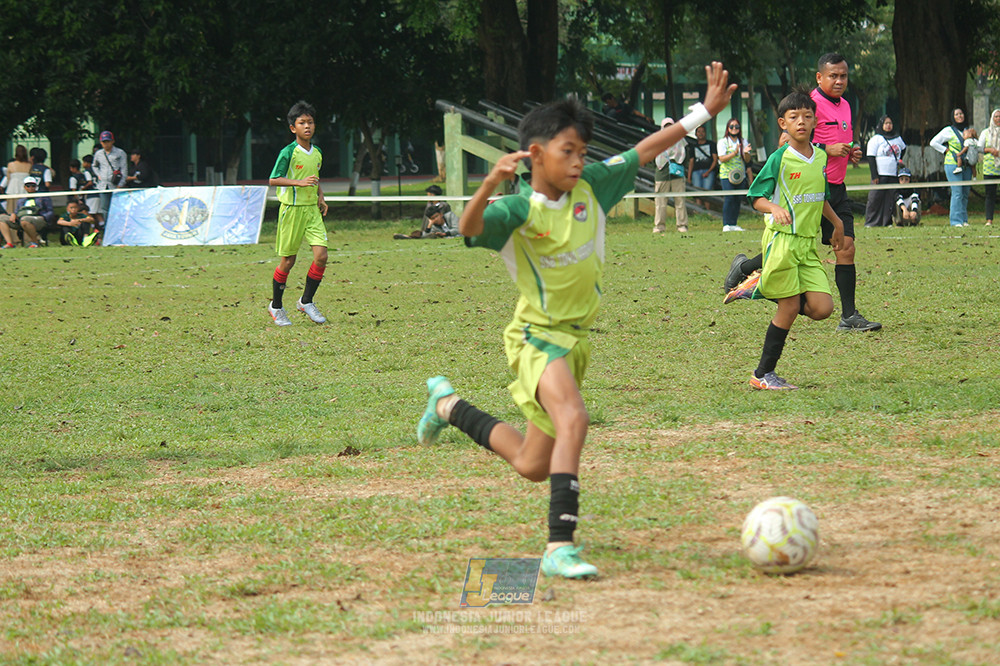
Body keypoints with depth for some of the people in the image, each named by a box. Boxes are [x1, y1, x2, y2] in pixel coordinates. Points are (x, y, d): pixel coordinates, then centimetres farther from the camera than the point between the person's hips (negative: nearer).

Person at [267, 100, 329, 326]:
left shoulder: (317, 153, 9)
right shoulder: (288, 153, -11)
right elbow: (273, 180, -13)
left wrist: (320, 196, 12)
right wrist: (300, 183, -23)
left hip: (312, 209, 6)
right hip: (292, 208, -5)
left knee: (321, 255, -8)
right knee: (288, 260, 1)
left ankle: (306, 301, 8)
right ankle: (276, 306, 18)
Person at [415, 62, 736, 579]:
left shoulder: (590, 188, 0)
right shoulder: (518, 211, -17)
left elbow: (643, 152, 7)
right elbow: (469, 228, -35)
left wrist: (704, 111, 7)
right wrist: (490, 184, -53)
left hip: (576, 338, 7)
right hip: (539, 336, -7)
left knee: (533, 466, 15)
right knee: (573, 419, -34)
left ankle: (448, 405, 41)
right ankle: (559, 547, -33)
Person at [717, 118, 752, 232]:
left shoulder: (743, 142, 12)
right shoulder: (723, 142, 1)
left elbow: (747, 160, 7)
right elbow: (722, 158, -10)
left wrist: (746, 153, -16)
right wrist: (734, 153, -22)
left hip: (740, 175, 4)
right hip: (727, 175, -4)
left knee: (737, 200, 3)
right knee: (729, 199, -12)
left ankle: (734, 224, 8)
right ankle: (726, 224, -9)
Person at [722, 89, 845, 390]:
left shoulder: (820, 157, 10)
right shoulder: (779, 159, -8)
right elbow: (757, 197, -7)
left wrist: (837, 223, 31)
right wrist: (774, 208, -26)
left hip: (808, 244, 6)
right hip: (782, 239, -6)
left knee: (821, 308, -5)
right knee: (790, 307, -7)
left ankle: (761, 288, 15)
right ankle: (763, 374, 6)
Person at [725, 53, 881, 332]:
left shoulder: (844, 105, 16)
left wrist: (850, 154, 10)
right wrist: (827, 149, -20)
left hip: (836, 189, 7)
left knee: (846, 247, -3)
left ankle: (849, 317, -3)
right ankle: (744, 267, 25)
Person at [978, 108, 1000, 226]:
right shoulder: (986, 133, 14)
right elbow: (979, 148, 8)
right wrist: (990, 150, -10)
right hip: (990, 167, 0)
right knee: (990, 194, -4)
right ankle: (989, 219, -6)